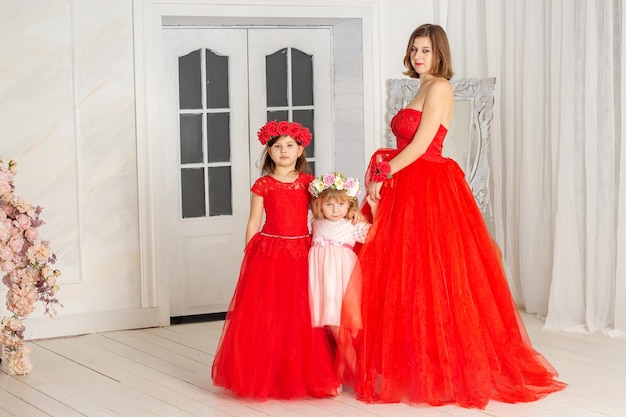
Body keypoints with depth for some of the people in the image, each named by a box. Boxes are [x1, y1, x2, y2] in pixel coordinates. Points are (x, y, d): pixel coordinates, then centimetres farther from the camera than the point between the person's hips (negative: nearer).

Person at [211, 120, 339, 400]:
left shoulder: (308, 182, 6)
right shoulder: (263, 185, -1)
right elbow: (253, 224, 2)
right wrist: (249, 257, 0)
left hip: (302, 254, 2)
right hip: (269, 255, -2)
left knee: (300, 318, 4)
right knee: (265, 318, 0)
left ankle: (304, 376, 14)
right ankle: (266, 377, 11)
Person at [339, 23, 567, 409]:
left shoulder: (439, 88, -10)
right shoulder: (424, 90, 18)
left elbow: (421, 145, -16)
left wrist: (383, 175, -9)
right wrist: (383, 170, 1)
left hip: (431, 191, -10)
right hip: (409, 191, 10)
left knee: (429, 280, -7)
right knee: (404, 280, 9)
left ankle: (441, 370, 0)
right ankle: (413, 365, 15)